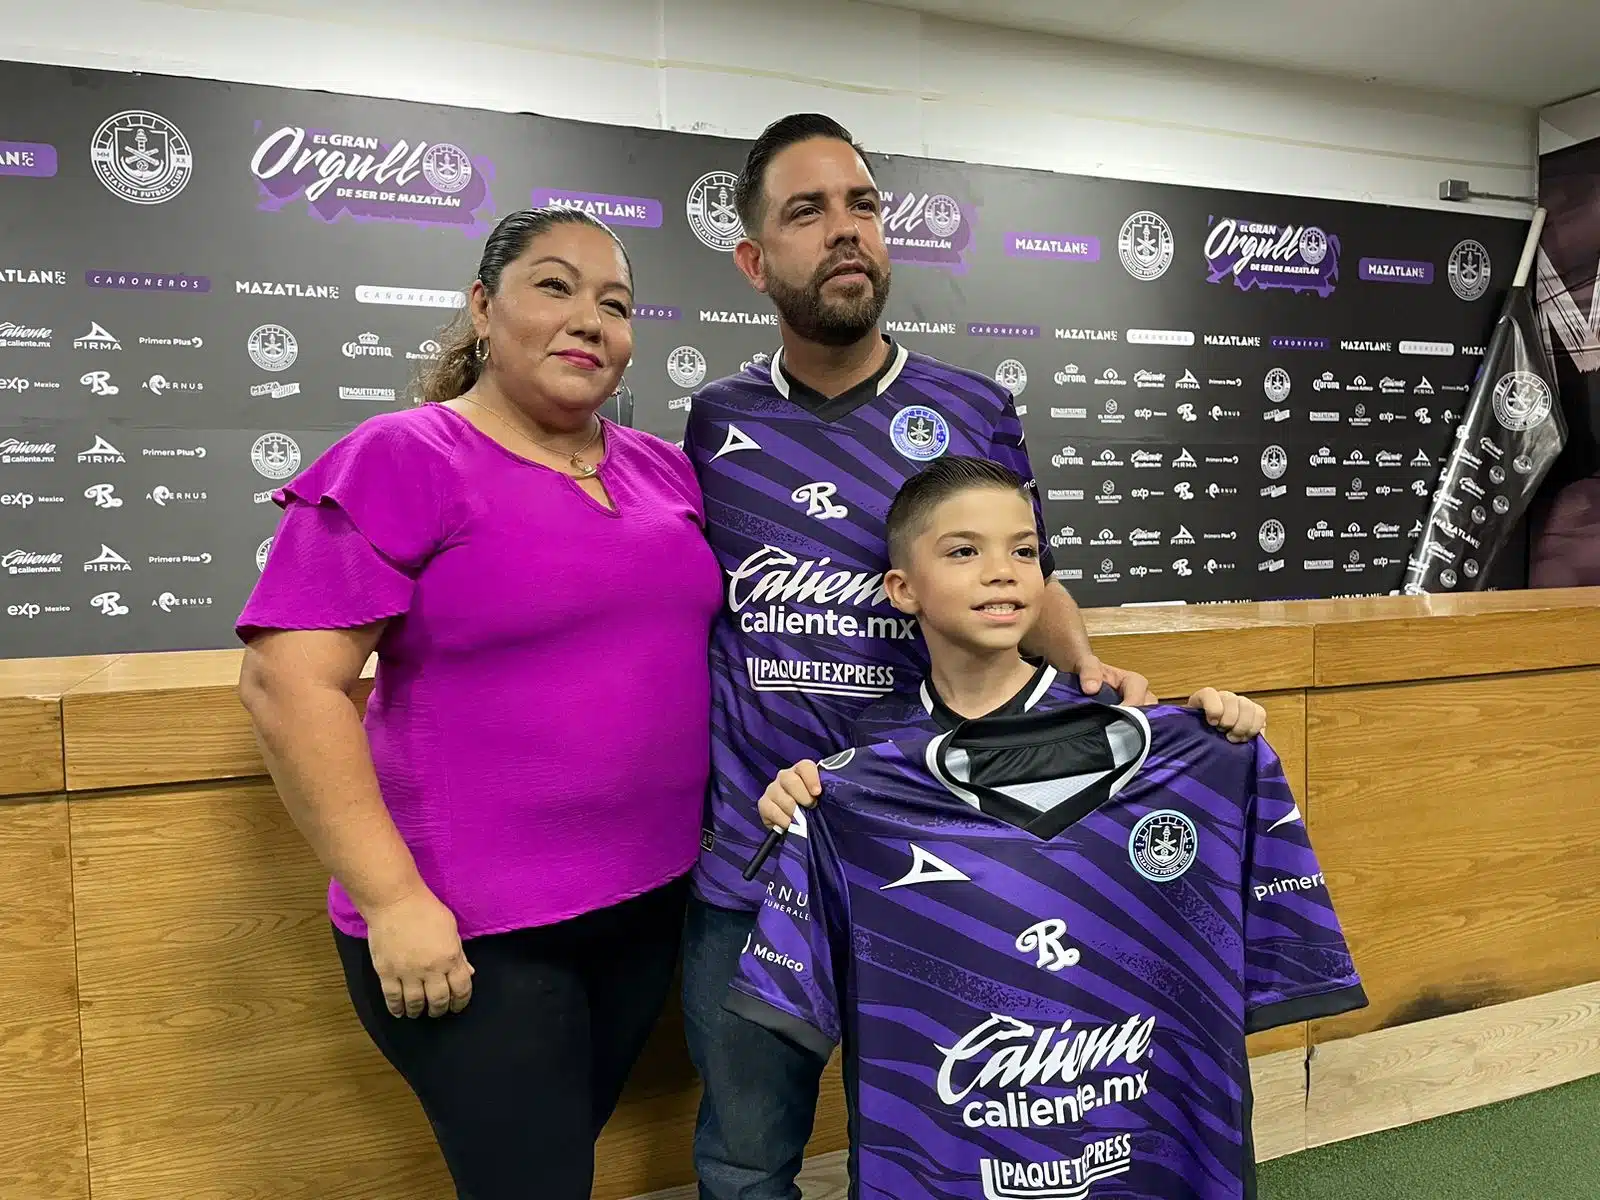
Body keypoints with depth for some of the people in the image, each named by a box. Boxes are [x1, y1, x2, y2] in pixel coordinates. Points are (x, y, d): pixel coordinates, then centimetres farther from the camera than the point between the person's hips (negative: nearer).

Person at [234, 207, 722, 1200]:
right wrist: (393, 897, -18)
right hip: (470, 929, -6)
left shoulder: (665, 469, 7)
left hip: (652, 901, 6)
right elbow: (289, 682, -15)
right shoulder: (401, 459, -11)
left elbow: (696, 633, 20)